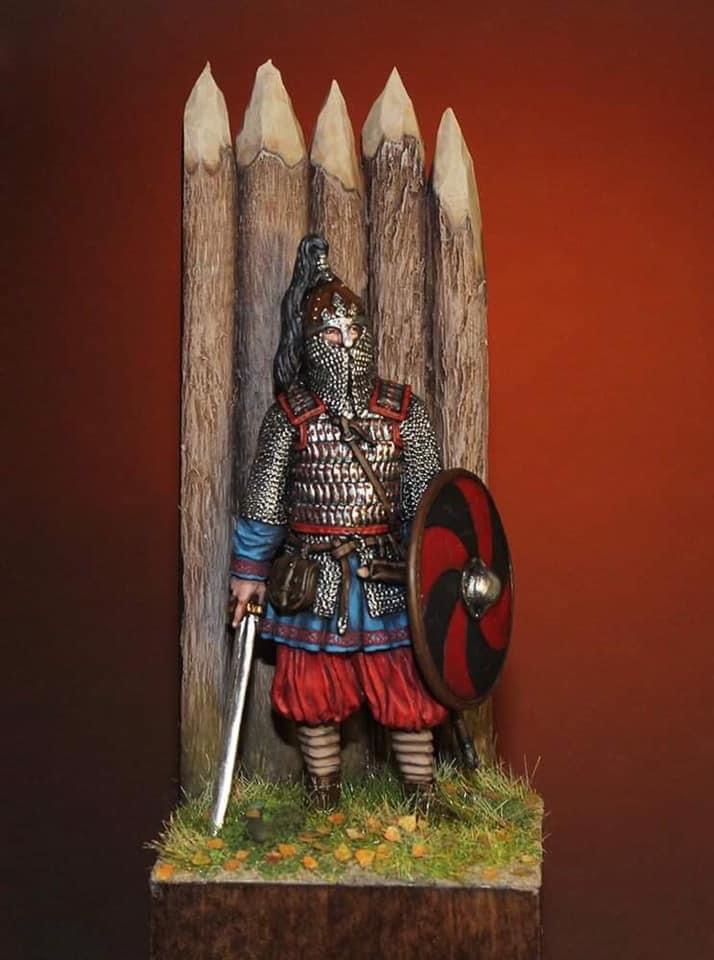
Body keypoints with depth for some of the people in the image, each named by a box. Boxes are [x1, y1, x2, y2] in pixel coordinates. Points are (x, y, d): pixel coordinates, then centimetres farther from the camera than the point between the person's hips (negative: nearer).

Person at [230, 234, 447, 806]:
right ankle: (324, 805, 30)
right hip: (312, 581, 0)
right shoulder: (289, 416, -1)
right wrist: (248, 573, 3)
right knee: (316, 696, 11)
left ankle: (423, 799, 23)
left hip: (387, 580, 0)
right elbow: (263, 502, 3)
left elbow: (427, 499, 3)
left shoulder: (404, 412, 1)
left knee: (408, 691, 4)